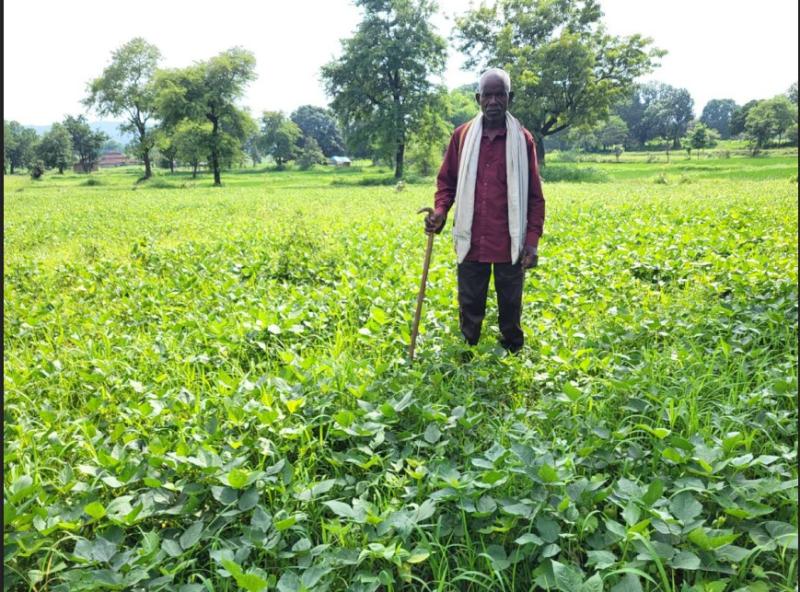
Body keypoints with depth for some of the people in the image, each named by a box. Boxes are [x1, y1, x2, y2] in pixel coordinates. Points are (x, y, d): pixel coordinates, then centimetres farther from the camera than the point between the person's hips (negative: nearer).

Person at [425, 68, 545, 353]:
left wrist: (533, 241, -4)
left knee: (511, 311, 11)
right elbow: (447, 181, 11)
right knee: (469, 313, 11)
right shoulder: (462, 135, 4)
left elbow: (534, 195, 2)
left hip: (510, 244, -1)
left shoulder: (522, 139, 1)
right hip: (472, 243, 1)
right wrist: (440, 211, -8)